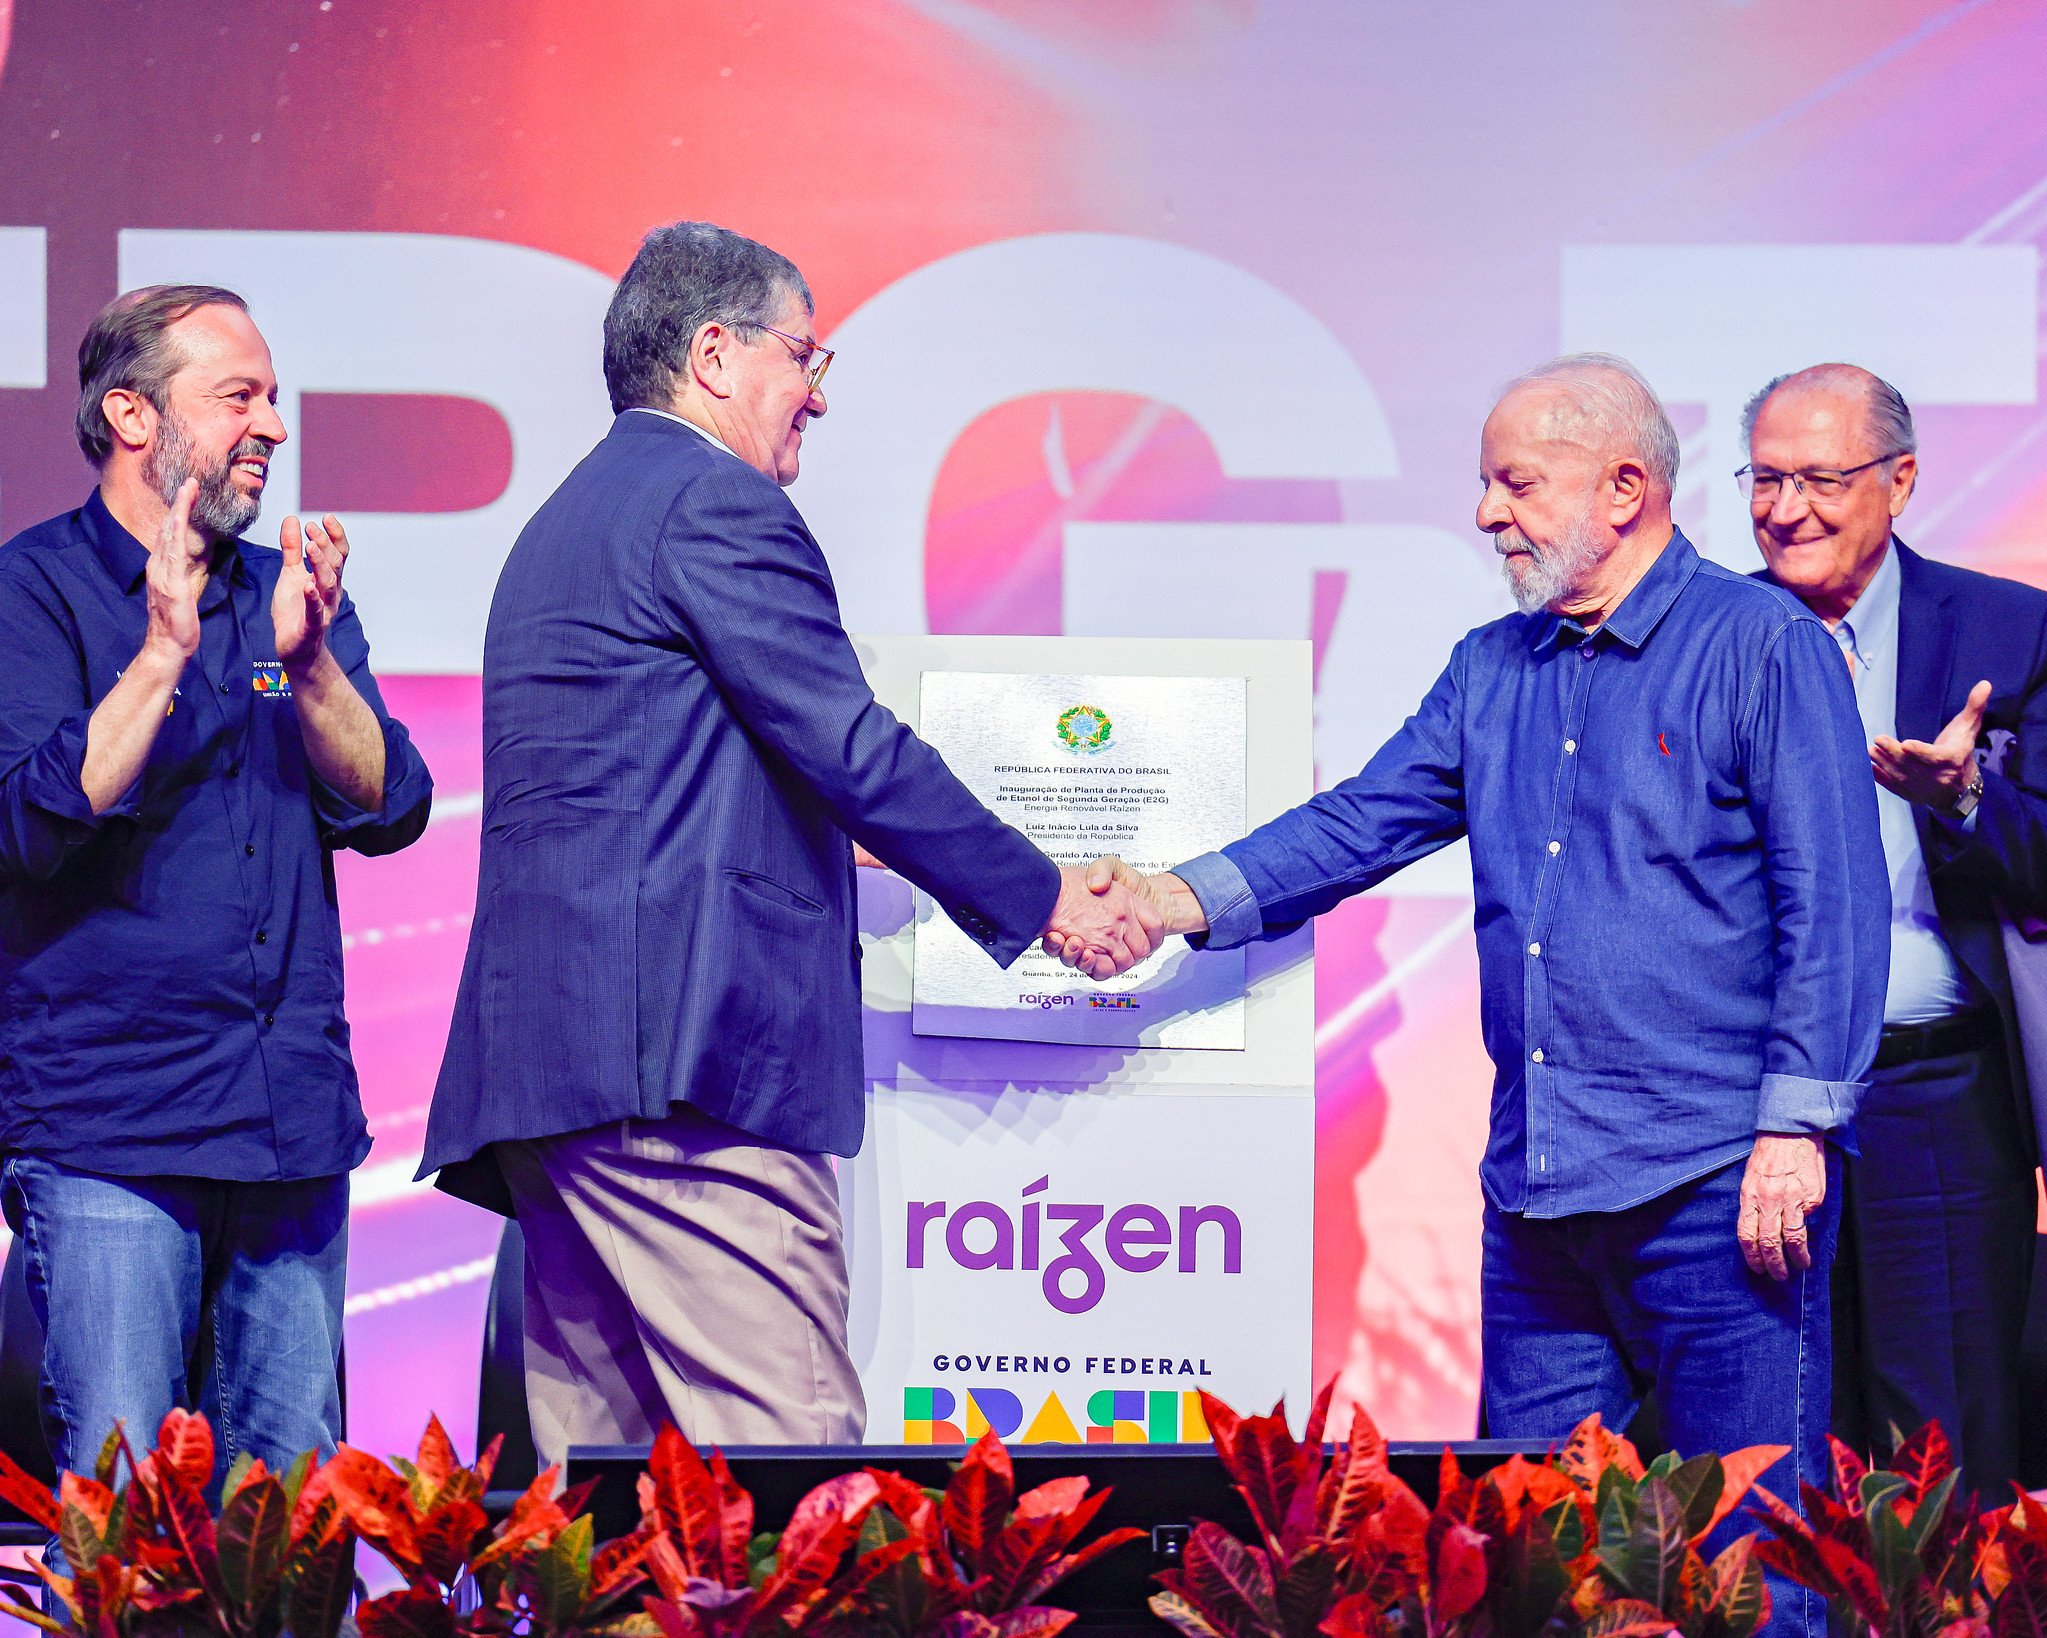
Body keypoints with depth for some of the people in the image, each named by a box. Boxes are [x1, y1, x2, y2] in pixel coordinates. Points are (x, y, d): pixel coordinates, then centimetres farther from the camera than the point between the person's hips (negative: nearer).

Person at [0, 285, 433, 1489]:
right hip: (106, 1123, -5)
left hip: (295, 1123, 5)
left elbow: (390, 810, 5)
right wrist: (163, 653, -18)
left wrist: (309, 664, -11)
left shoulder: (293, 592, 15)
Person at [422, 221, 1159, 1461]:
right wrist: (1043, 898, -2)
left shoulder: (562, 526, 26)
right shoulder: (713, 501, -5)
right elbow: (849, 748, -10)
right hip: (687, 1051, -10)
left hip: (541, 1068, 10)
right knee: (788, 1475, -14)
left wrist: (820, 844, 37)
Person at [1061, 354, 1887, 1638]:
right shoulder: (1494, 669, 17)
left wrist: (1795, 1127, -13)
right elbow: (1362, 823, 15)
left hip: (1716, 1188, -7)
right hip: (1538, 1190, 7)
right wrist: (1188, 899, -1)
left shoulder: (1765, 644, -3)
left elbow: (1835, 905, -7)